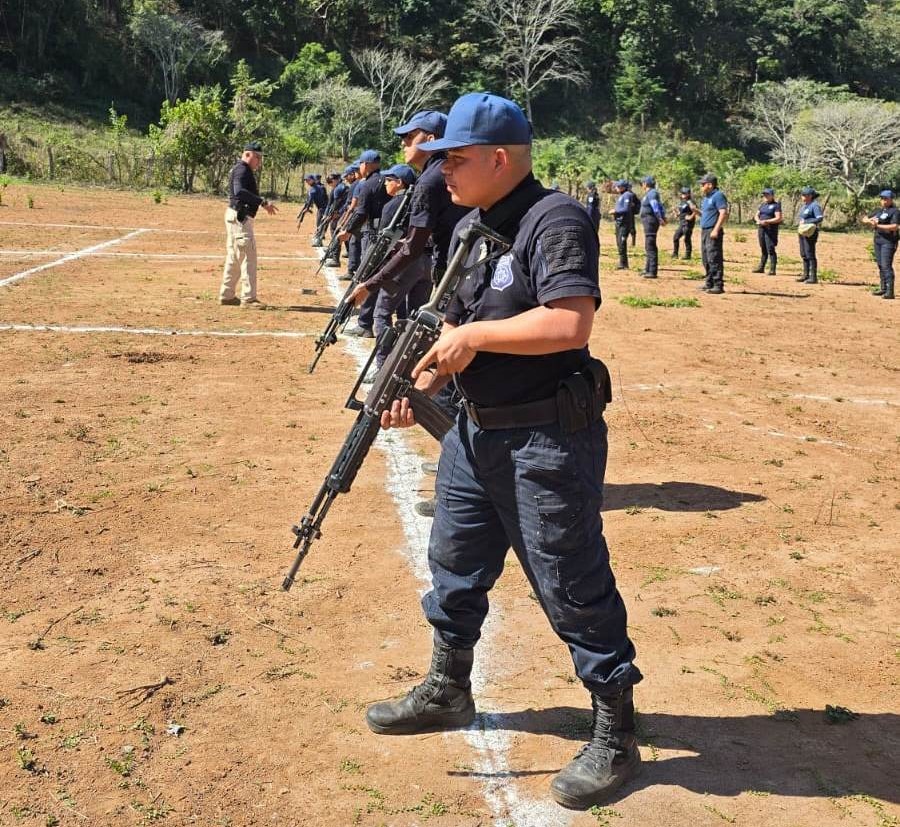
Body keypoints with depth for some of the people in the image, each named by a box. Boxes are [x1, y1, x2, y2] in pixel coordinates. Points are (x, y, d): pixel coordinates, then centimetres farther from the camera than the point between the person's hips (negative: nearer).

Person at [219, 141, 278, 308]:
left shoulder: (242, 169, 19)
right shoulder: (242, 169, -14)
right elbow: (239, 191, -31)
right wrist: (263, 202, -34)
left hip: (236, 217, 11)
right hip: (240, 218, -11)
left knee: (234, 257, 15)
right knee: (248, 257, -10)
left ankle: (226, 295, 21)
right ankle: (248, 298, -10)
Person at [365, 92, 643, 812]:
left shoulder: (555, 221, -17)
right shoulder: (471, 227, 12)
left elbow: (570, 323, -30)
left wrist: (474, 335, -21)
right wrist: (421, 383, 1)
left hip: (548, 441, -9)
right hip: (476, 432, 10)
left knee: (575, 588, 0)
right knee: (455, 567, 20)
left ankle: (617, 735, 17)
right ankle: (448, 692, 41)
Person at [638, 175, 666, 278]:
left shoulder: (651, 194, -15)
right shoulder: (649, 193, 16)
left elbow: (655, 207, -27)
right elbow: (660, 206, 20)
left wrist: (660, 219, -36)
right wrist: (663, 217, 19)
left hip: (650, 221, -11)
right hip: (648, 222, 11)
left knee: (650, 246, -10)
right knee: (648, 246, 19)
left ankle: (652, 272, -10)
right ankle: (648, 269, 31)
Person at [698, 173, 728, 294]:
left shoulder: (718, 195, -11)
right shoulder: (706, 198, 19)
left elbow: (723, 214, -19)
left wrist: (716, 230, -24)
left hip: (713, 232, -10)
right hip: (704, 231, 10)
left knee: (715, 259, -12)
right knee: (706, 259, 13)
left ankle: (718, 285, -13)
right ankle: (709, 283, 21)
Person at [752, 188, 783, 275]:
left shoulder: (776, 205, -5)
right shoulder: (762, 205, 17)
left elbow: (778, 218, -13)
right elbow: (756, 215, 17)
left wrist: (766, 221, -20)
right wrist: (758, 220, -6)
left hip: (771, 230, -7)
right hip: (761, 229, 7)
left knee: (770, 249, -10)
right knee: (763, 249, 14)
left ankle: (772, 270, -8)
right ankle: (761, 267, 21)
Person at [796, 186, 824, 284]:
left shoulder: (814, 205, -11)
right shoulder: (804, 205, 16)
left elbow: (820, 218, -19)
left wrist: (806, 222, -23)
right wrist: (799, 223, 2)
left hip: (810, 233, -10)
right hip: (802, 232, 10)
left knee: (810, 255, -10)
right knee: (804, 255, 14)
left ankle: (813, 277, -9)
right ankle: (806, 275, 22)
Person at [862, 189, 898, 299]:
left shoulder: (895, 211, -8)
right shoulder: (879, 211, 17)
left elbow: (894, 226, -21)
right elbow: (864, 220, 20)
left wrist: (878, 225, -20)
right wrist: (869, 220, -4)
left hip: (888, 241, -9)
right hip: (878, 240, 9)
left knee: (886, 266, -15)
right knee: (880, 265, 14)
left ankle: (890, 291, -16)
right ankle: (883, 288, 24)